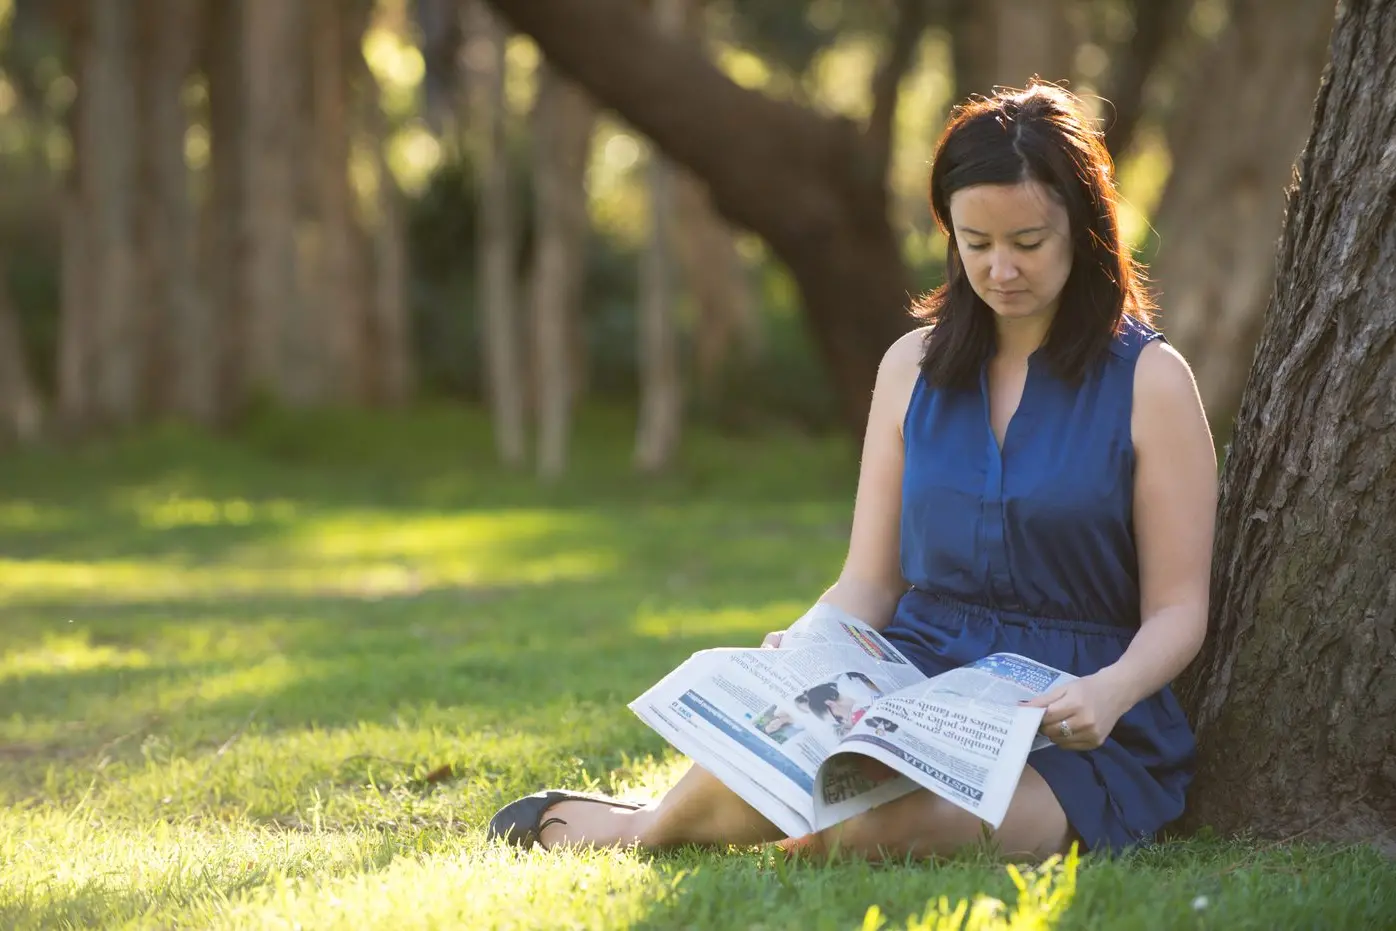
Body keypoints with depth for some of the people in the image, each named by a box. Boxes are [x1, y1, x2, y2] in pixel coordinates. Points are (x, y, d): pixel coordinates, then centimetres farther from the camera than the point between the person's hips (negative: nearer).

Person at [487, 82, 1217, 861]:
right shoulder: (914, 366, 13)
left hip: (1068, 728, -3)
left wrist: (1111, 691, -23)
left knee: (894, 821, -37)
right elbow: (871, 579, 12)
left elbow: (1178, 608, -2)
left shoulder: (1148, 380, 0)